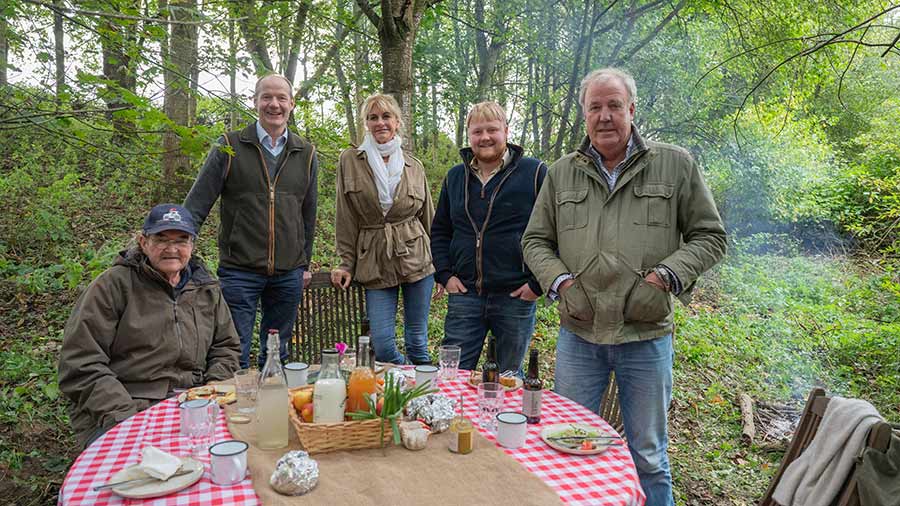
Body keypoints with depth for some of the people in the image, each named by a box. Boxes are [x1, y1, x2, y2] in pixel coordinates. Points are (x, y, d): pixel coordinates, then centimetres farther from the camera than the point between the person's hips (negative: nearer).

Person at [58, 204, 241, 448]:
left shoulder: (207, 290, 14)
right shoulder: (112, 285, -2)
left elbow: (227, 346, 22)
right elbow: (80, 365, -6)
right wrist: (125, 416, -15)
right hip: (116, 413, -4)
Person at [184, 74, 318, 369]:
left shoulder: (306, 154, 8)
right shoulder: (230, 147, 0)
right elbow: (197, 204, -2)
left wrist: (304, 264, 16)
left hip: (288, 275, 3)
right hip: (238, 270, -3)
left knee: (276, 356, 14)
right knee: (235, 357, 2)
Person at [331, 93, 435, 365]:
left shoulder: (414, 166, 6)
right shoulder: (350, 160, 2)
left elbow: (428, 218, 12)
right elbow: (345, 218, 3)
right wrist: (347, 264, 1)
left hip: (416, 258, 1)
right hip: (374, 263, 0)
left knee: (418, 341, 7)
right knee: (382, 345, -1)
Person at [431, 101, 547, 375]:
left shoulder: (535, 172, -4)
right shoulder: (455, 177, 11)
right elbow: (439, 231, 19)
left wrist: (539, 283, -9)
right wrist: (444, 274, 6)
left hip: (516, 297, -3)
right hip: (464, 294, 3)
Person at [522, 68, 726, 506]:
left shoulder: (675, 165, 0)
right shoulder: (562, 173, 7)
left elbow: (709, 236, 2)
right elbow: (535, 241, 11)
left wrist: (666, 277, -13)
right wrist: (560, 281, -6)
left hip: (646, 337, -2)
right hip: (577, 334, 2)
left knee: (648, 456, 14)